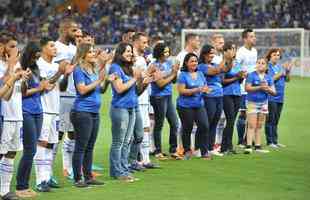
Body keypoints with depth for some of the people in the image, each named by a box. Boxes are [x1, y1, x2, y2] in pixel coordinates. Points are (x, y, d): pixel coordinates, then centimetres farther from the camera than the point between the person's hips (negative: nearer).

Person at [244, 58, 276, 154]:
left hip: (263, 103, 5)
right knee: (252, 125, -10)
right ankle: (248, 146, -12)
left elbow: (274, 92, 6)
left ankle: (258, 146, 14)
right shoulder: (251, 75, -5)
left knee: (259, 126, 9)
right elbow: (247, 88, -15)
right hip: (252, 102, -5)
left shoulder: (268, 77, 8)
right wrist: (260, 87, -20)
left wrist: (268, 89, -15)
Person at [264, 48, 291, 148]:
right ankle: (270, 141, 2)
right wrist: (280, 73, -17)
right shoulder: (267, 66, -7)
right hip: (271, 97, -6)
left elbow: (287, 79, 13)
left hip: (280, 97, 6)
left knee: (276, 121, 11)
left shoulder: (280, 66, 11)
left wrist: (288, 71, -4)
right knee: (270, 120, -3)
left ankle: (275, 141, 16)